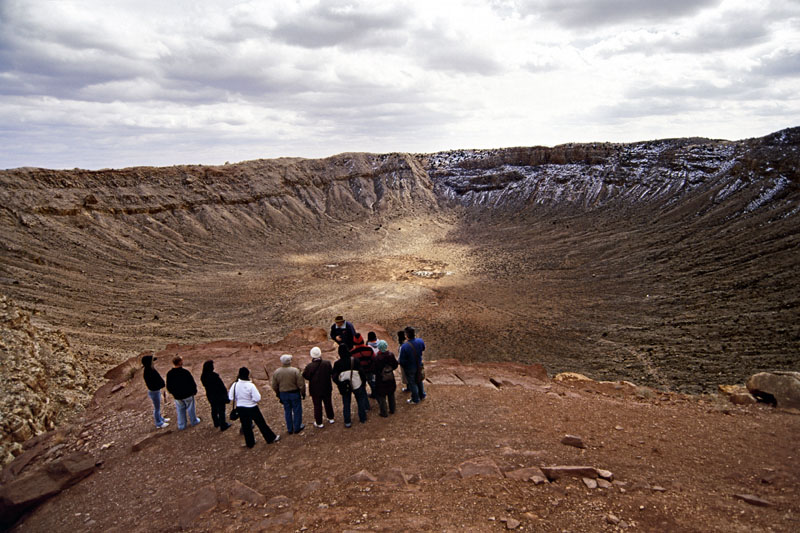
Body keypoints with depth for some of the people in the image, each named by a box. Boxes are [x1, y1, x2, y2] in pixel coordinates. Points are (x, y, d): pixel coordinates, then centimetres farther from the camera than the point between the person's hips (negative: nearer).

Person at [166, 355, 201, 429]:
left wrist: (172, 393, 19)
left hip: (177, 396, 3)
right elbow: (192, 383, -16)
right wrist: (194, 390, 3)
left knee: (180, 410, 19)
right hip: (188, 395, -3)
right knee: (190, 409, 17)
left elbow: (168, 386, 0)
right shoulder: (185, 372, -25)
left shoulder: (169, 374, -12)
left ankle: (181, 425, 27)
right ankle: (193, 421, 34)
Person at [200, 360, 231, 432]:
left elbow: (205, 385, 4)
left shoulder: (203, 377, -11)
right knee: (221, 411, 11)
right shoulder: (214, 376, -31)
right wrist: (226, 396, -12)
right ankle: (223, 425, 24)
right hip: (219, 396, -6)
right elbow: (221, 387, -23)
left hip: (210, 396, 6)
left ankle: (216, 423, 43)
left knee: (214, 409, 25)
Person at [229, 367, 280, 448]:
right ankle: (271, 438, 25)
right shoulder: (250, 385, -24)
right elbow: (257, 398, -23)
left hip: (240, 409, 4)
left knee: (246, 426, 18)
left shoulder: (235, 385, -12)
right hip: (252, 408, -4)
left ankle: (250, 443, 31)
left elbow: (231, 397, -3)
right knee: (261, 424, 12)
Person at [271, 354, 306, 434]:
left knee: (287, 412, 17)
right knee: (297, 411, 13)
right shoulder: (295, 371, -18)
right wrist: (303, 393, 0)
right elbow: (301, 384, -15)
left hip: (283, 394, 4)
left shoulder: (276, 372, -6)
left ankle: (290, 429, 26)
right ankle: (297, 428, 23)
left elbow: (274, 386, 3)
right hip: (295, 393, -3)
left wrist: (278, 394, 18)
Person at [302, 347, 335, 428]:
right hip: (327, 388, 2)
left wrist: (304, 370, 6)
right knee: (328, 403, 22)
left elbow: (305, 376, -11)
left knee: (317, 406, 12)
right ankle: (330, 418, 37)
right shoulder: (327, 363, -17)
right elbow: (331, 373, -5)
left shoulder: (309, 366, -22)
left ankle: (319, 423, 22)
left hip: (315, 390, -2)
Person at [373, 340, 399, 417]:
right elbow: (395, 365, -1)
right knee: (391, 395, 23)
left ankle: (383, 413, 20)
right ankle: (392, 410, 35)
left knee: (381, 397, 11)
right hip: (391, 379, 4)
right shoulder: (391, 355, -13)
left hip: (381, 380, -4)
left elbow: (375, 370, -19)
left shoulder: (377, 358, -26)